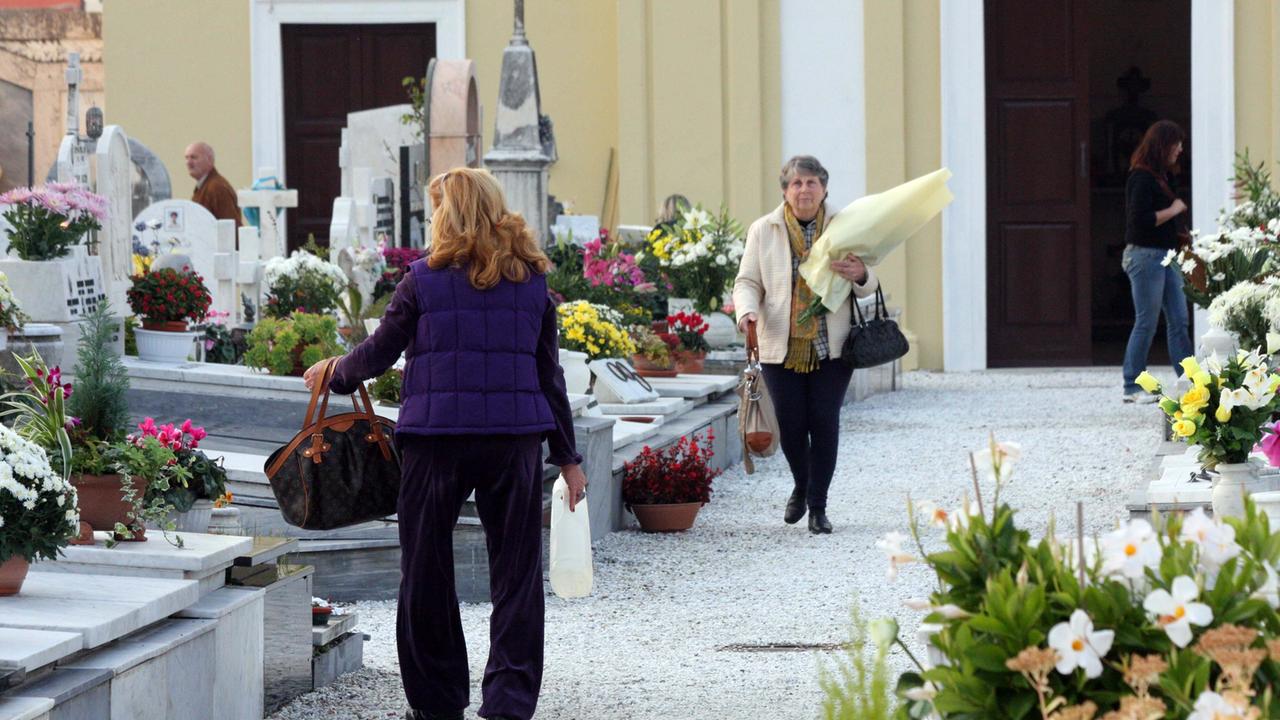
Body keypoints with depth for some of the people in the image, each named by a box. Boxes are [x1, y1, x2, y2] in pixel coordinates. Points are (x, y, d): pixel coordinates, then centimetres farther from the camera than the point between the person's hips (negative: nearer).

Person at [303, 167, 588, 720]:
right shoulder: (531, 281, 6)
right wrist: (567, 456, 14)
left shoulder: (424, 281, -3)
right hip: (515, 440, 2)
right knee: (516, 574, 5)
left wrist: (332, 375, 26)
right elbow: (549, 373, 9)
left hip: (437, 437, -2)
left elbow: (380, 352, 6)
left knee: (427, 572, 10)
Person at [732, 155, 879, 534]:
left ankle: (818, 506, 7)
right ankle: (801, 486, 31)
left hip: (831, 346, 0)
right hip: (782, 346, 0)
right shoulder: (763, 230, 3)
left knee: (825, 423, -5)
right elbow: (747, 282, 6)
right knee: (791, 425, 1)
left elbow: (869, 287, 9)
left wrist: (861, 276, -16)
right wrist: (747, 311, -16)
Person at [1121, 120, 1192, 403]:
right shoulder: (1141, 178, -14)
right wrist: (1173, 210, -14)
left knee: (1179, 321, 8)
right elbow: (1140, 219, -23)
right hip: (1145, 255, -9)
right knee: (1146, 323, -5)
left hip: (1166, 256, 9)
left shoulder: (1163, 176, 15)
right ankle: (1132, 388, 3)